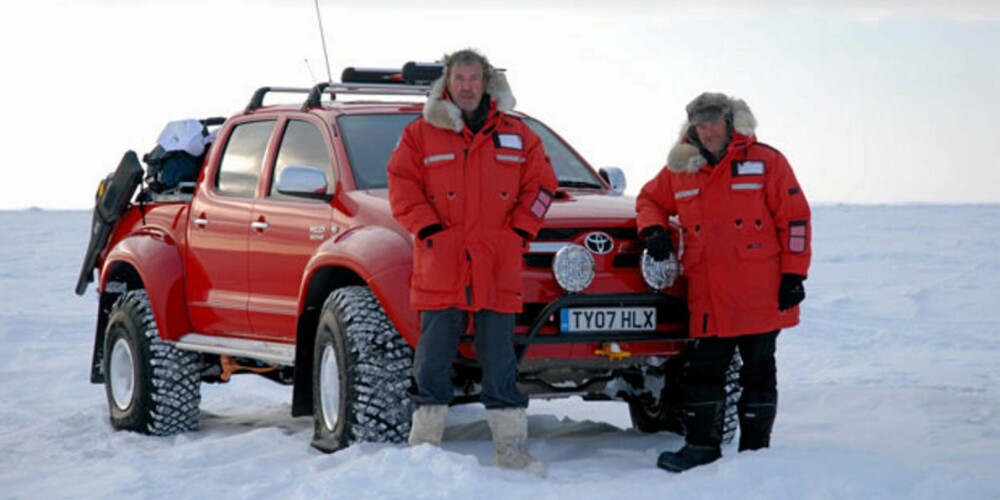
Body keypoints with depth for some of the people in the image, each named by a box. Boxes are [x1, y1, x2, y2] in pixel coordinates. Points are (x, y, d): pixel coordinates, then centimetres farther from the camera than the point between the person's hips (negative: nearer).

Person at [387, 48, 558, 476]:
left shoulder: (517, 136, 12)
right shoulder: (420, 135, 6)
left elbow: (540, 185, 15)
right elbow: (402, 187, 3)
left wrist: (519, 231, 4)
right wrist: (428, 229, -7)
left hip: (498, 272, 1)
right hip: (440, 272, -1)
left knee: (500, 362, 4)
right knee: (433, 360, 1)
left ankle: (511, 449, 9)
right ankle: (424, 448, 8)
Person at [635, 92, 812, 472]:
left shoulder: (765, 162, -2)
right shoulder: (679, 170, 9)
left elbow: (794, 219, -2)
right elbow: (650, 199, 26)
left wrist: (793, 276, -8)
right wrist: (653, 229, 3)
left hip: (759, 295, -3)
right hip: (707, 297, 3)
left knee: (758, 372, 5)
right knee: (703, 371, 4)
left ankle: (755, 448, 13)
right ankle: (701, 445, 13)